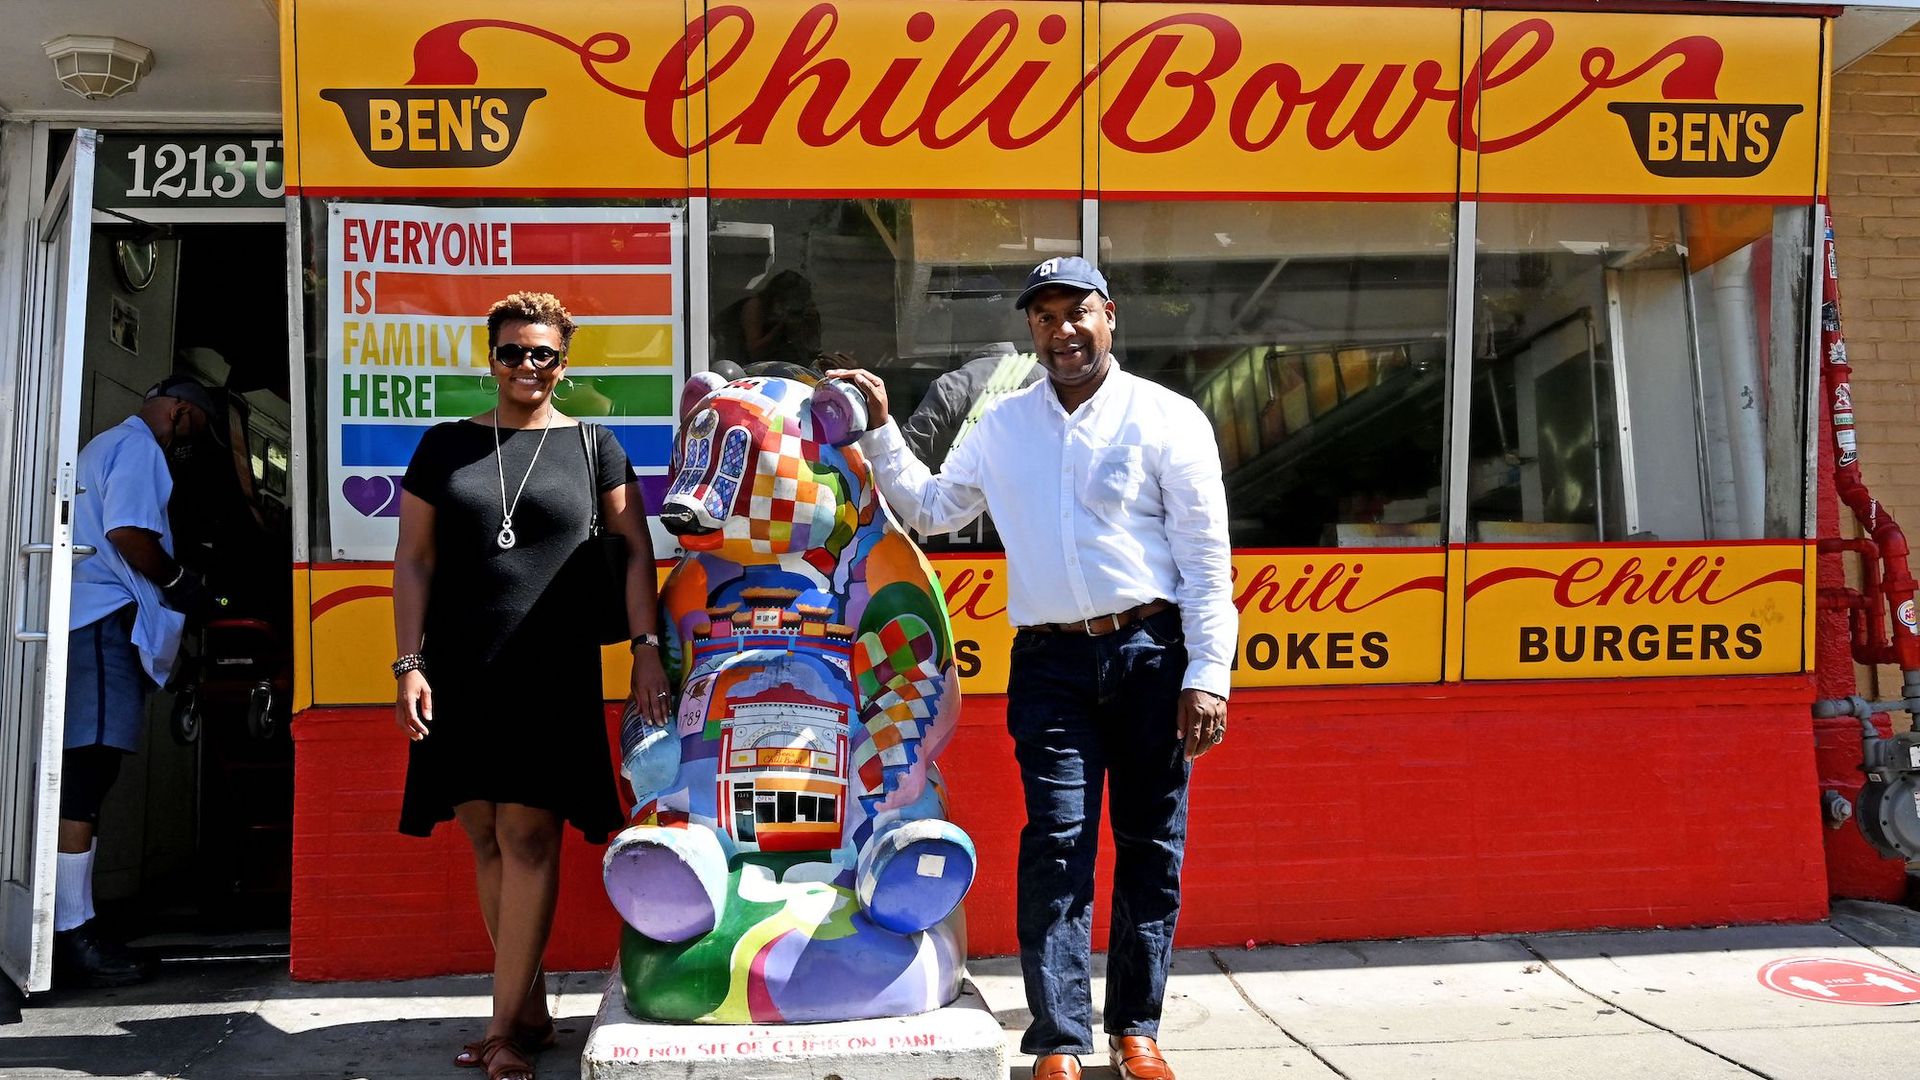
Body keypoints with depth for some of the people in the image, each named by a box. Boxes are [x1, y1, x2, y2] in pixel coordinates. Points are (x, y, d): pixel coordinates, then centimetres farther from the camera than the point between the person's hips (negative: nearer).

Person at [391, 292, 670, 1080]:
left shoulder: (592, 446, 8)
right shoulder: (445, 447, 11)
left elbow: (637, 550, 5)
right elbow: (414, 560, 10)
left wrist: (647, 647, -6)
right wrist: (408, 663, 1)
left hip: (553, 670, -2)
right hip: (460, 670, 3)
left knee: (528, 834, -8)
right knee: (486, 838, 4)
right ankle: (532, 1012, 14)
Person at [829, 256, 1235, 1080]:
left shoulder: (1168, 419, 0)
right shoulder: (1002, 426, 13)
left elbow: (1207, 562, -3)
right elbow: (929, 509, 24)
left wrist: (1207, 678, -8)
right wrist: (879, 430, 13)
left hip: (1151, 653, -2)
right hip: (1050, 663, 2)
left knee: (1151, 847, 5)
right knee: (1056, 849, -3)